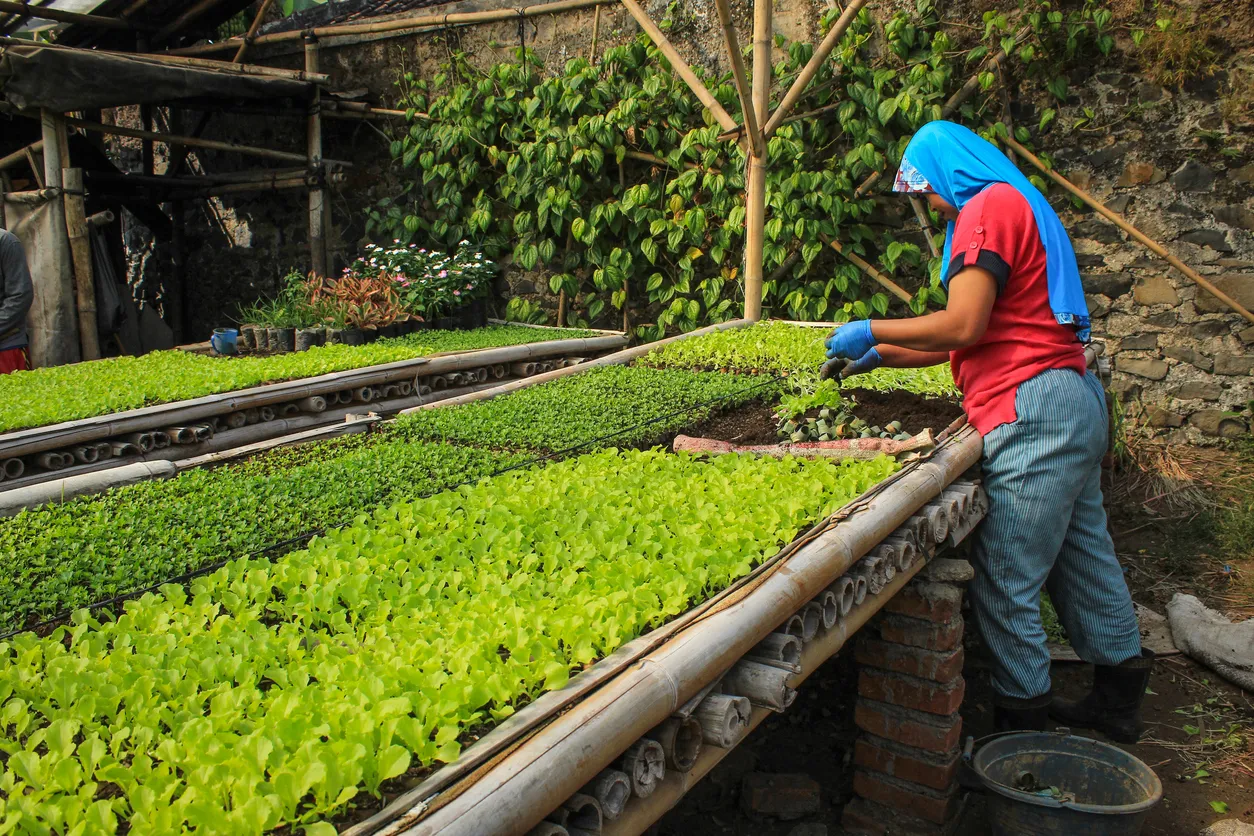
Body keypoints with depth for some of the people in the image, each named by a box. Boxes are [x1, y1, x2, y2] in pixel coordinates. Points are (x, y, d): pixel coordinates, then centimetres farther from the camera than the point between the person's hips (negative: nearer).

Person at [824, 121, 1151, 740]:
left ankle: (1023, 722, 7)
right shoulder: (1016, 206, 24)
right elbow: (975, 336, 22)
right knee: (1083, 559, 19)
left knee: (1004, 583, -4)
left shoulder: (989, 206, -8)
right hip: (1071, 402, 11)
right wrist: (880, 356, 21)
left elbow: (962, 326, -19)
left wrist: (870, 331, -7)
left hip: (1033, 414, -11)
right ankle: (1117, 698, 32)